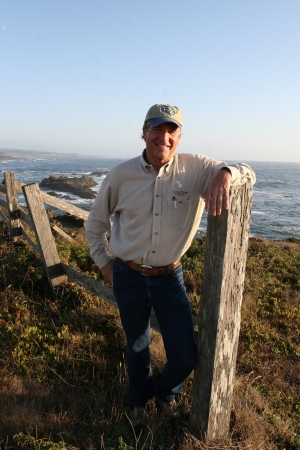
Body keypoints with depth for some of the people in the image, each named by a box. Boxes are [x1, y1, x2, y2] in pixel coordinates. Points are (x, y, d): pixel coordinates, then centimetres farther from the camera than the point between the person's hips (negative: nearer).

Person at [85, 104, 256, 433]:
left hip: (169, 278, 0)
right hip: (128, 278, 0)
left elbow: (247, 172, -6)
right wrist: (103, 263, 5)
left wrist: (224, 174, -29)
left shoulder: (195, 168, -9)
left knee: (186, 357, 6)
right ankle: (140, 402, 52)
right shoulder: (121, 174, -8)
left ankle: (164, 391, 44)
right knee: (136, 348, 20)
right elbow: (96, 223, 5)